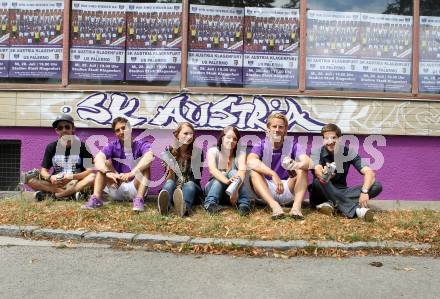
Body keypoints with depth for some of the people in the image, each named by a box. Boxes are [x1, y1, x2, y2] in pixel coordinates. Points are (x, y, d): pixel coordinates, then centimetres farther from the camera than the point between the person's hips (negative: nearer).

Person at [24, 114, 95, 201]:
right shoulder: (51, 147, 7)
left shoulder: (82, 146, -2)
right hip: (56, 183, 3)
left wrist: (72, 177, -26)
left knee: (93, 177, -33)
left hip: (77, 183, -2)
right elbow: (44, 170, 3)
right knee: (28, 177, -18)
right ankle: (70, 194, -26)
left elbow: (90, 170, -10)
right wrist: (50, 177, -21)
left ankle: (51, 194, -28)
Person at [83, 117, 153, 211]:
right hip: (116, 189, 2)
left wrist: (132, 173, -46)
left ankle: (139, 199, -35)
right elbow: (97, 159, -22)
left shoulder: (141, 144, -9)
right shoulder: (112, 146, -2)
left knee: (144, 163, -22)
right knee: (104, 162, -12)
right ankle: (96, 198, -26)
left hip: (135, 189, -2)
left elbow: (149, 157, -33)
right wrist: (108, 172, -41)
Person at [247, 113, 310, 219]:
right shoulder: (261, 146, -4)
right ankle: (274, 206, -43)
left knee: (302, 170, -17)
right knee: (254, 172, -24)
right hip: (266, 192, -1)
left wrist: (296, 165, -42)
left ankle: (296, 206, -37)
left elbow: (307, 162, -18)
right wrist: (273, 174, -41)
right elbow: (250, 161, -27)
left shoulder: (292, 146, 0)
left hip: (287, 192, 1)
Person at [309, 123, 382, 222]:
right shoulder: (318, 152, -9)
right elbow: (318, 171, -30)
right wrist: (323, 174, -55)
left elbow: (369, 173, -16)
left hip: (341, 192, 3)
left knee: (377, 186, -16)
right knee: (318, 180, -36)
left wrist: (364, 191, -35)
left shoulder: (348, 152, -5)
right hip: (324, 193, -2)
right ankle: (356, 208, -33)